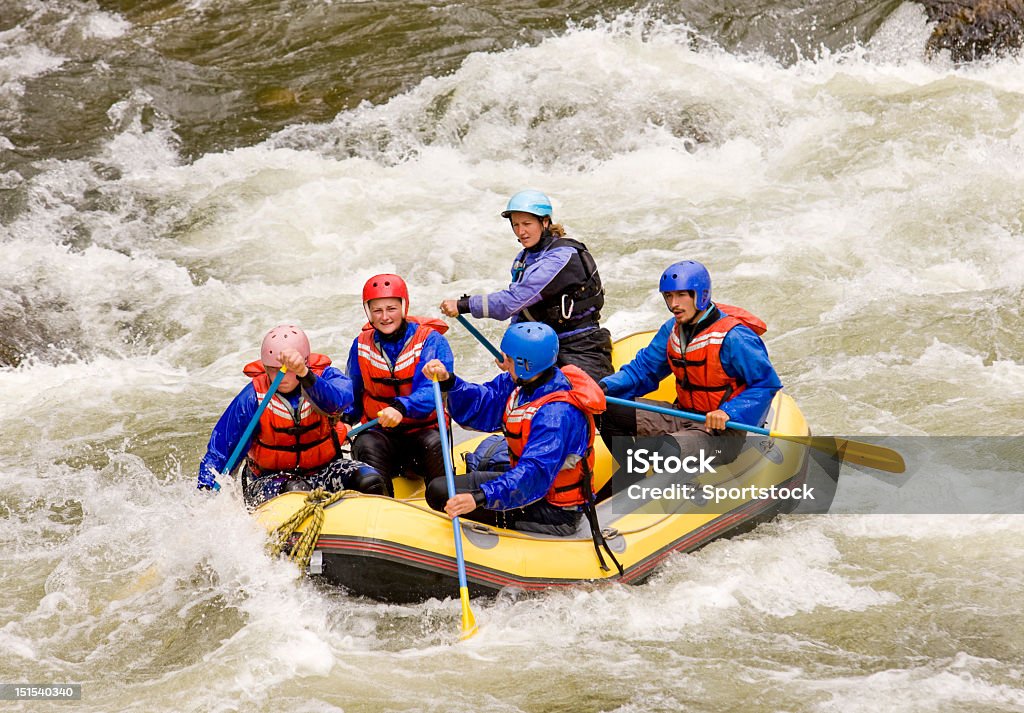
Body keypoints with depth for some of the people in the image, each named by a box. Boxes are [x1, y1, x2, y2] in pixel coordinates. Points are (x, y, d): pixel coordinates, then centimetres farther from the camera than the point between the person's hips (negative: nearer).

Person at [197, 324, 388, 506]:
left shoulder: (325, 376, -9)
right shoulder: (253, 397, -10)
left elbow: (340, 399, -35)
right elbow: (219, 450, -6)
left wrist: (304, 375, -52)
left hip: (323, 469, 2)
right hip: (270, 479, -2)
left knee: (370, 481, -22)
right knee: (295, 491, -35)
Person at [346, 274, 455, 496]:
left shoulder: (431, 341, -6)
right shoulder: (361, 345, 8)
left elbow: (431, 390, -22)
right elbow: (351, 394, 16)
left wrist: (401, 408, -41)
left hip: (423, 430, -2)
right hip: (379, 433, 2)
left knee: (435, 444, -35)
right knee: (366, 445, -31)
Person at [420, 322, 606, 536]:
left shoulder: (557, 414, -30)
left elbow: (535, 473, -39)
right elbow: (477, 408, 5)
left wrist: (480, 498, -49)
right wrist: (448, 381, -14)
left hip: (555, 512, -10)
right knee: (438, 490, 8)